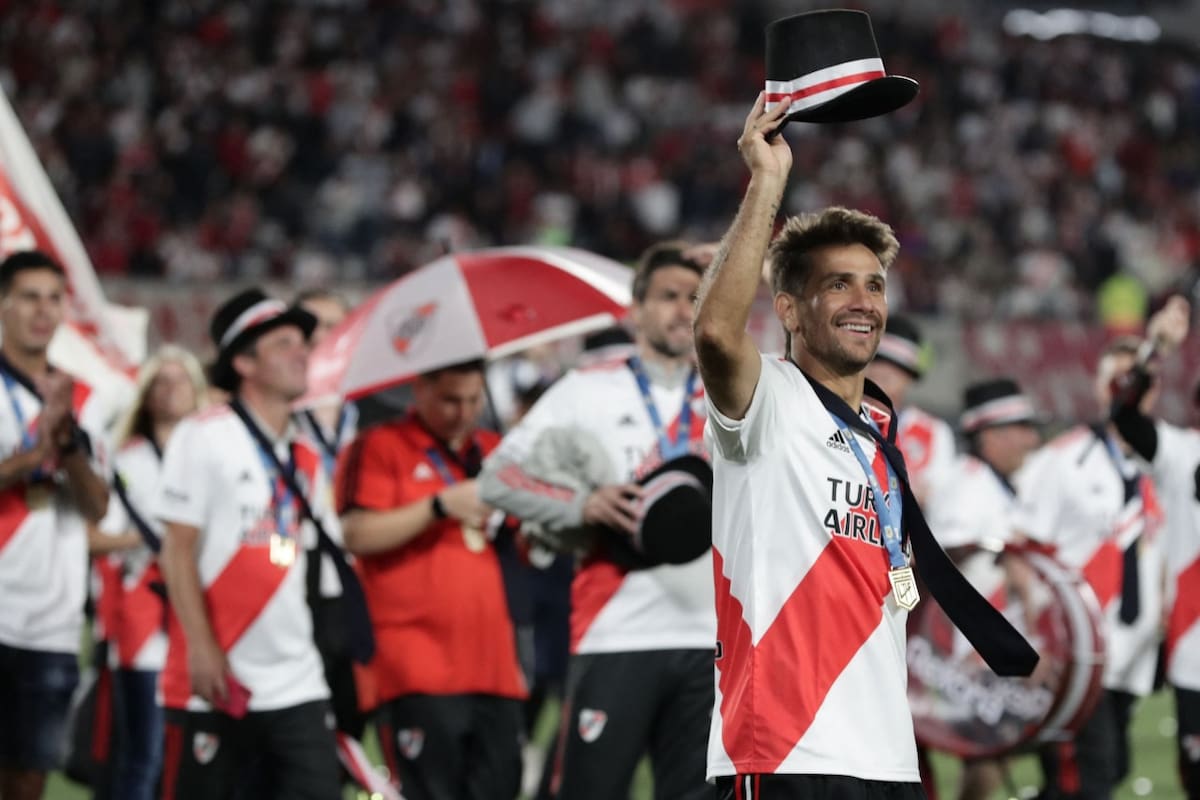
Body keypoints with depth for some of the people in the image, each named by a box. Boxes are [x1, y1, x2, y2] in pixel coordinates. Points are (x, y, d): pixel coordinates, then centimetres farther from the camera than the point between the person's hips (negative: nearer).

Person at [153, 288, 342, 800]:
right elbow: (177, 551, -8)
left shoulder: (307, 459, 16)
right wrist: (201, 646, -16)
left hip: (297, 685, 5)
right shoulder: (206, 436, -3)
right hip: (216, 681, -5)